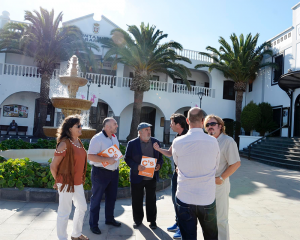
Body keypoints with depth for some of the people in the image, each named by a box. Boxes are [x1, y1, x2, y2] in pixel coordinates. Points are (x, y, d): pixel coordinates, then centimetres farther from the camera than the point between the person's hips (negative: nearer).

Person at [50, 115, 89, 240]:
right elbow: (53, 166, -16)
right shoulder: (64, 144, -19)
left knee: (82, 207, 19)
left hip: (78, 182, 9)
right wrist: (59, 181, -3)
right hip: (67, 183, -8)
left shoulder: (79, 142, 5)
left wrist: (81, 178, 15)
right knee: (64, 211, 6)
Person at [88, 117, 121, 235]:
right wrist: (107, 160, -27)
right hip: (100, 172, -7)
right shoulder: (97, 138, -17)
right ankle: (93, 224, 22)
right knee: (96, 199, 6)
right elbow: (90, 156, -22)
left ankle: (109, 219, 38)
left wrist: (117, 156, 4)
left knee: (111, 197, 19)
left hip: (114, 172, 8)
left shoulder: (114, 137, 9)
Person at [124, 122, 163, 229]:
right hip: (137, 176, -2)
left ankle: (152, 220, 30)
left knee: (151, 200, 14)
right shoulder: (132, 143, -6)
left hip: (152, 177, 2)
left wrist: (159, 165, -9)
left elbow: (160, 156, 10)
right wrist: (136, 166, -20)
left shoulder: (155, 142, 3)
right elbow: (127, 158, -6)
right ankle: (137, 220, 30)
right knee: (137, 200, 11)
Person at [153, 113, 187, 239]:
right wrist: (159, 149, 1)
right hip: (177, 171, 9)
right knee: (175, 198, 17)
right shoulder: (177, 137, 9)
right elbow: (170, 153, 16)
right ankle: (178, 223, 35)